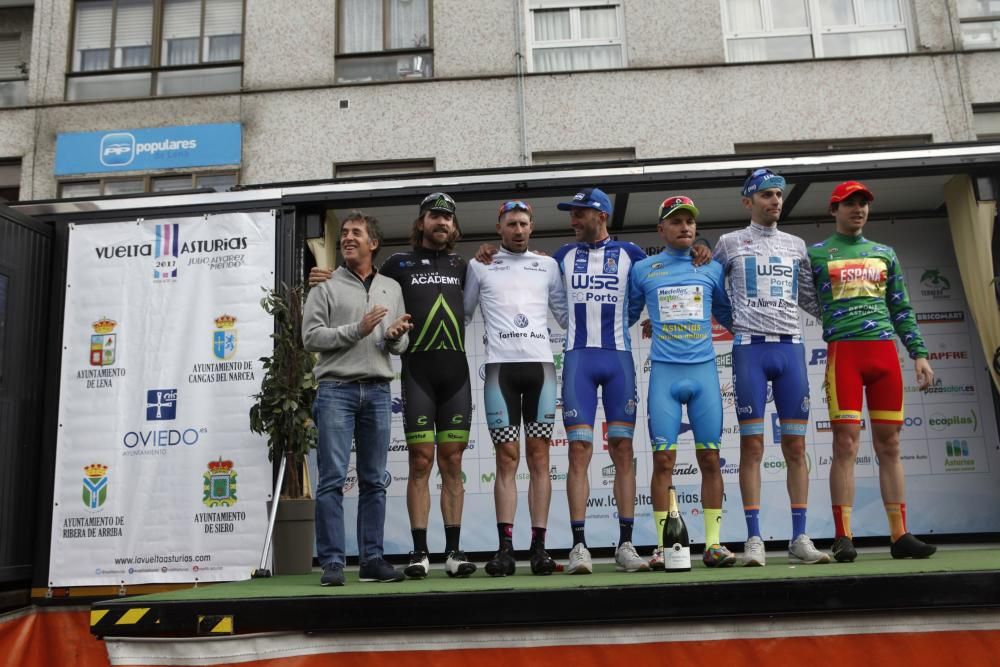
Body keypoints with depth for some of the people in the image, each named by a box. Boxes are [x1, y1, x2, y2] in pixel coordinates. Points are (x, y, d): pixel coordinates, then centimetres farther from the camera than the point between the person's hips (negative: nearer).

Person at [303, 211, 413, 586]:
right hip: (336, 389, -3)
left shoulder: (391, 288, 17)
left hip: (377, 390, 3)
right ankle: (332, 562, 0)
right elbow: (310, 337, -3)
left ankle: (372, 559, 12)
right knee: (332, 479, -6)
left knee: (374, 481, 5)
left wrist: (395, 337, -7)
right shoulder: (325, 287, 6)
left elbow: (400, 345, 17)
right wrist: (357, 330, -12)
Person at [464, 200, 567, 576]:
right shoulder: (479, 266, 15)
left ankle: (539, 548, 3)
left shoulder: (547, 265, 18)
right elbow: (463, 314, 16)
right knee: (507, 457, -4)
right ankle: (505, 549, -1)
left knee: (539, 456, 0)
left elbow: (565, 313, 17)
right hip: (501, 367, -1)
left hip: (541, 365, 1)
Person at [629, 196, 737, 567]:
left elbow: (728, 315, 23)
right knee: (663, 459, -4)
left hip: (704, 371, 2)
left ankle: (713, 543, 9)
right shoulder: (642, 270, 10)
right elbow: (625, 316, 18)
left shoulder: (712, 269, 13)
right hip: (664, 373, -1)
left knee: (710, 458, 1)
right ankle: (664, 545, 3)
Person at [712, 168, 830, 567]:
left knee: (795, 446, 2)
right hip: (750, 348, -3)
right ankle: (754, 539, 2)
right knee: (752, 447, -3)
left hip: (790, 348, 3)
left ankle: (799, 539, 9)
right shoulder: (729, 243, 9)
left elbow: (810, 299, 20)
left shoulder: (795, 245, 18)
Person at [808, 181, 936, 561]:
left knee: (889, 445, 4)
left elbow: (901, 310, 18)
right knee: (846, 444, -8)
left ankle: (900, 535, 9)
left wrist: (919, 353, 11)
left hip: (885, 350, 4)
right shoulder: (816, 254, 8)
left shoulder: (884, 253, 19)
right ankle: (843, 537, -5)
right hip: (843, 352, -4)